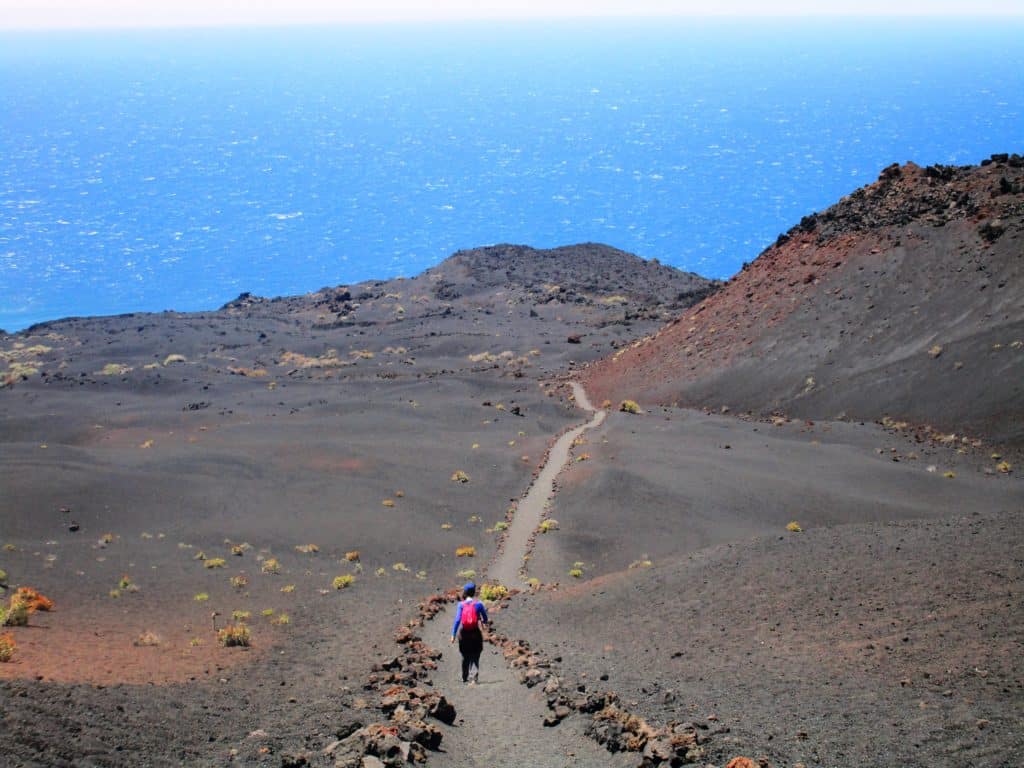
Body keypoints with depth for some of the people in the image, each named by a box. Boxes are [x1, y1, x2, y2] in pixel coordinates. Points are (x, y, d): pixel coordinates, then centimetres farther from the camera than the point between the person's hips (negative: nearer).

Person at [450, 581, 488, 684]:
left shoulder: (461, 605, -3)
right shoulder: (478, 604, -4)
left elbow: (457, 620, -10)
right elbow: (485, 619, 6)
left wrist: (453, 634, -9)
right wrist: (482, 622, 30)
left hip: (464, 633, 2)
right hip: (476, 633, -2)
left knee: (465, 657, 18)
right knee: (475, 658, 2)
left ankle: (465, 678, 30)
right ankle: (473, 677, -15)